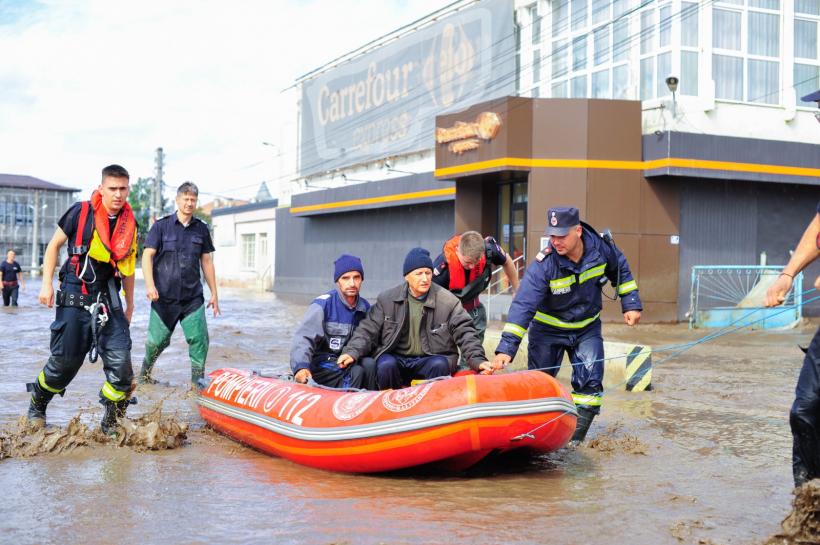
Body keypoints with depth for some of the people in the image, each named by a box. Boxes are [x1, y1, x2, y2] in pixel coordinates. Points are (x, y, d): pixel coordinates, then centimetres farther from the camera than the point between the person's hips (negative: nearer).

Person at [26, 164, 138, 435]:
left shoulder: (129, 224, 5)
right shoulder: (81, 212, -7)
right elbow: (54, 245, 2)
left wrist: (130, 304, 20)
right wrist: (47, 283, -3)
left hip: (108, 300, 3)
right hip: (74, 298, -3)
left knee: (121, 361, -8)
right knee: (65, 361, 3)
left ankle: (112, 423, 5)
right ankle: (37, 405, 30)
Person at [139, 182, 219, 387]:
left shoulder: (201, 229, 10)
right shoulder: (161, 226, 1)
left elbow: (206, 261, 15)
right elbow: (147, 255, -4)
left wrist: (214, 293, 13)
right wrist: (150, 284, -17)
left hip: (193, 297, 2)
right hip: (164, 296, -2)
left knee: (200, 338, -8)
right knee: (158, 340, 5)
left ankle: (197, 381, 2)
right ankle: (145, 370, 33)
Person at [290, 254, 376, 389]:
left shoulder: (365, 307, 8)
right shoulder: (323, 304, -9)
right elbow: (303, 338, -18)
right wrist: (301, 366, -35)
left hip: (348, 363, 5)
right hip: (321, 367, -5)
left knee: (369, 364, -25)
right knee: (356, 372, -30)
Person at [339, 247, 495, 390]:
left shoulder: (448, 301, -3)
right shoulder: (387, 299, 2)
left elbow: (465, 332, -3)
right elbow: (368, 329, 3)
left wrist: (477, 360, -17)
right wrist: (352, 351, -14)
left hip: (431, 358, -1)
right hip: (394, 357, 1)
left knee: (439, 365, -33)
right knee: (386, 365, -31)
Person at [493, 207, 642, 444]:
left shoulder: (601, 246, -19)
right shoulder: (543, 264, -30)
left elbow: (621, 271, 4)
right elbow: (523, 304, -36)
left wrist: (631, 305, 0)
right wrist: (506, 348, -44)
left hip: (587, 328, 2)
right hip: (548, 329, -2)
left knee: (590, 382, -9)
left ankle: (575, 437, 1)